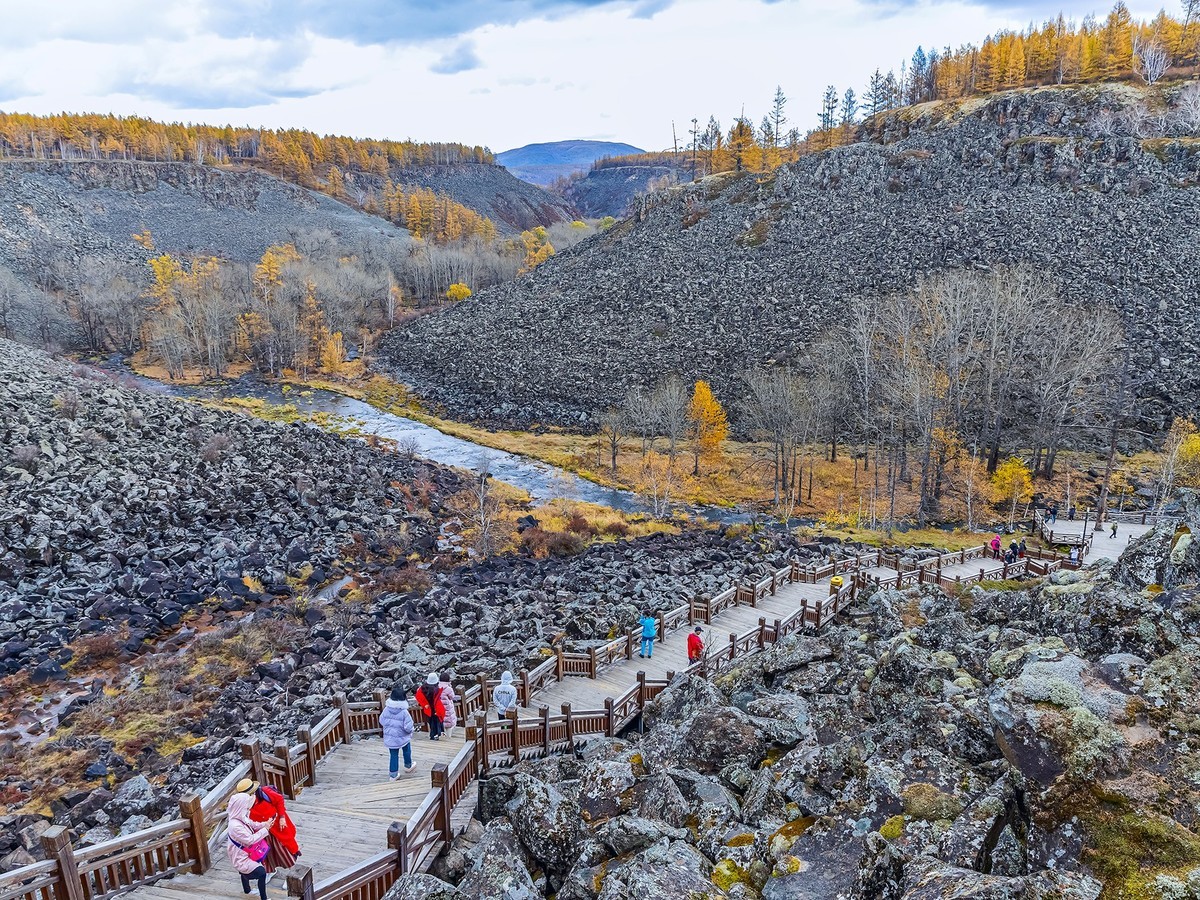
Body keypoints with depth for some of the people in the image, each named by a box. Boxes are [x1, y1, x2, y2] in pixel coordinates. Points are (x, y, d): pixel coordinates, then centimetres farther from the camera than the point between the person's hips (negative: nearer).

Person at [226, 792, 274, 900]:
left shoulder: (241, 818, -8)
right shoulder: (235, 826, -35)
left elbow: (253, 825, 6)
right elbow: (250, 839, -29)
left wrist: (265, 824, -11)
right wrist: (265, 829, -24)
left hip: (245, 854, 9)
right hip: (240, 858, -9)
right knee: (261, 872, -9)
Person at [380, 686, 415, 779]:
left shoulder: (386, 709, -13)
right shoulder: (404, 712, -25)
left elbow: (381, 721, 0)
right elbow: (408, 727, -23)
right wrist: (413, 729, -1)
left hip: (390, 738, 3)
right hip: (403, 738, -2)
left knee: (393, 755, 15)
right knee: (407, 751, 25)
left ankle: (393, 775, 21)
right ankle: (408, 767, 44)